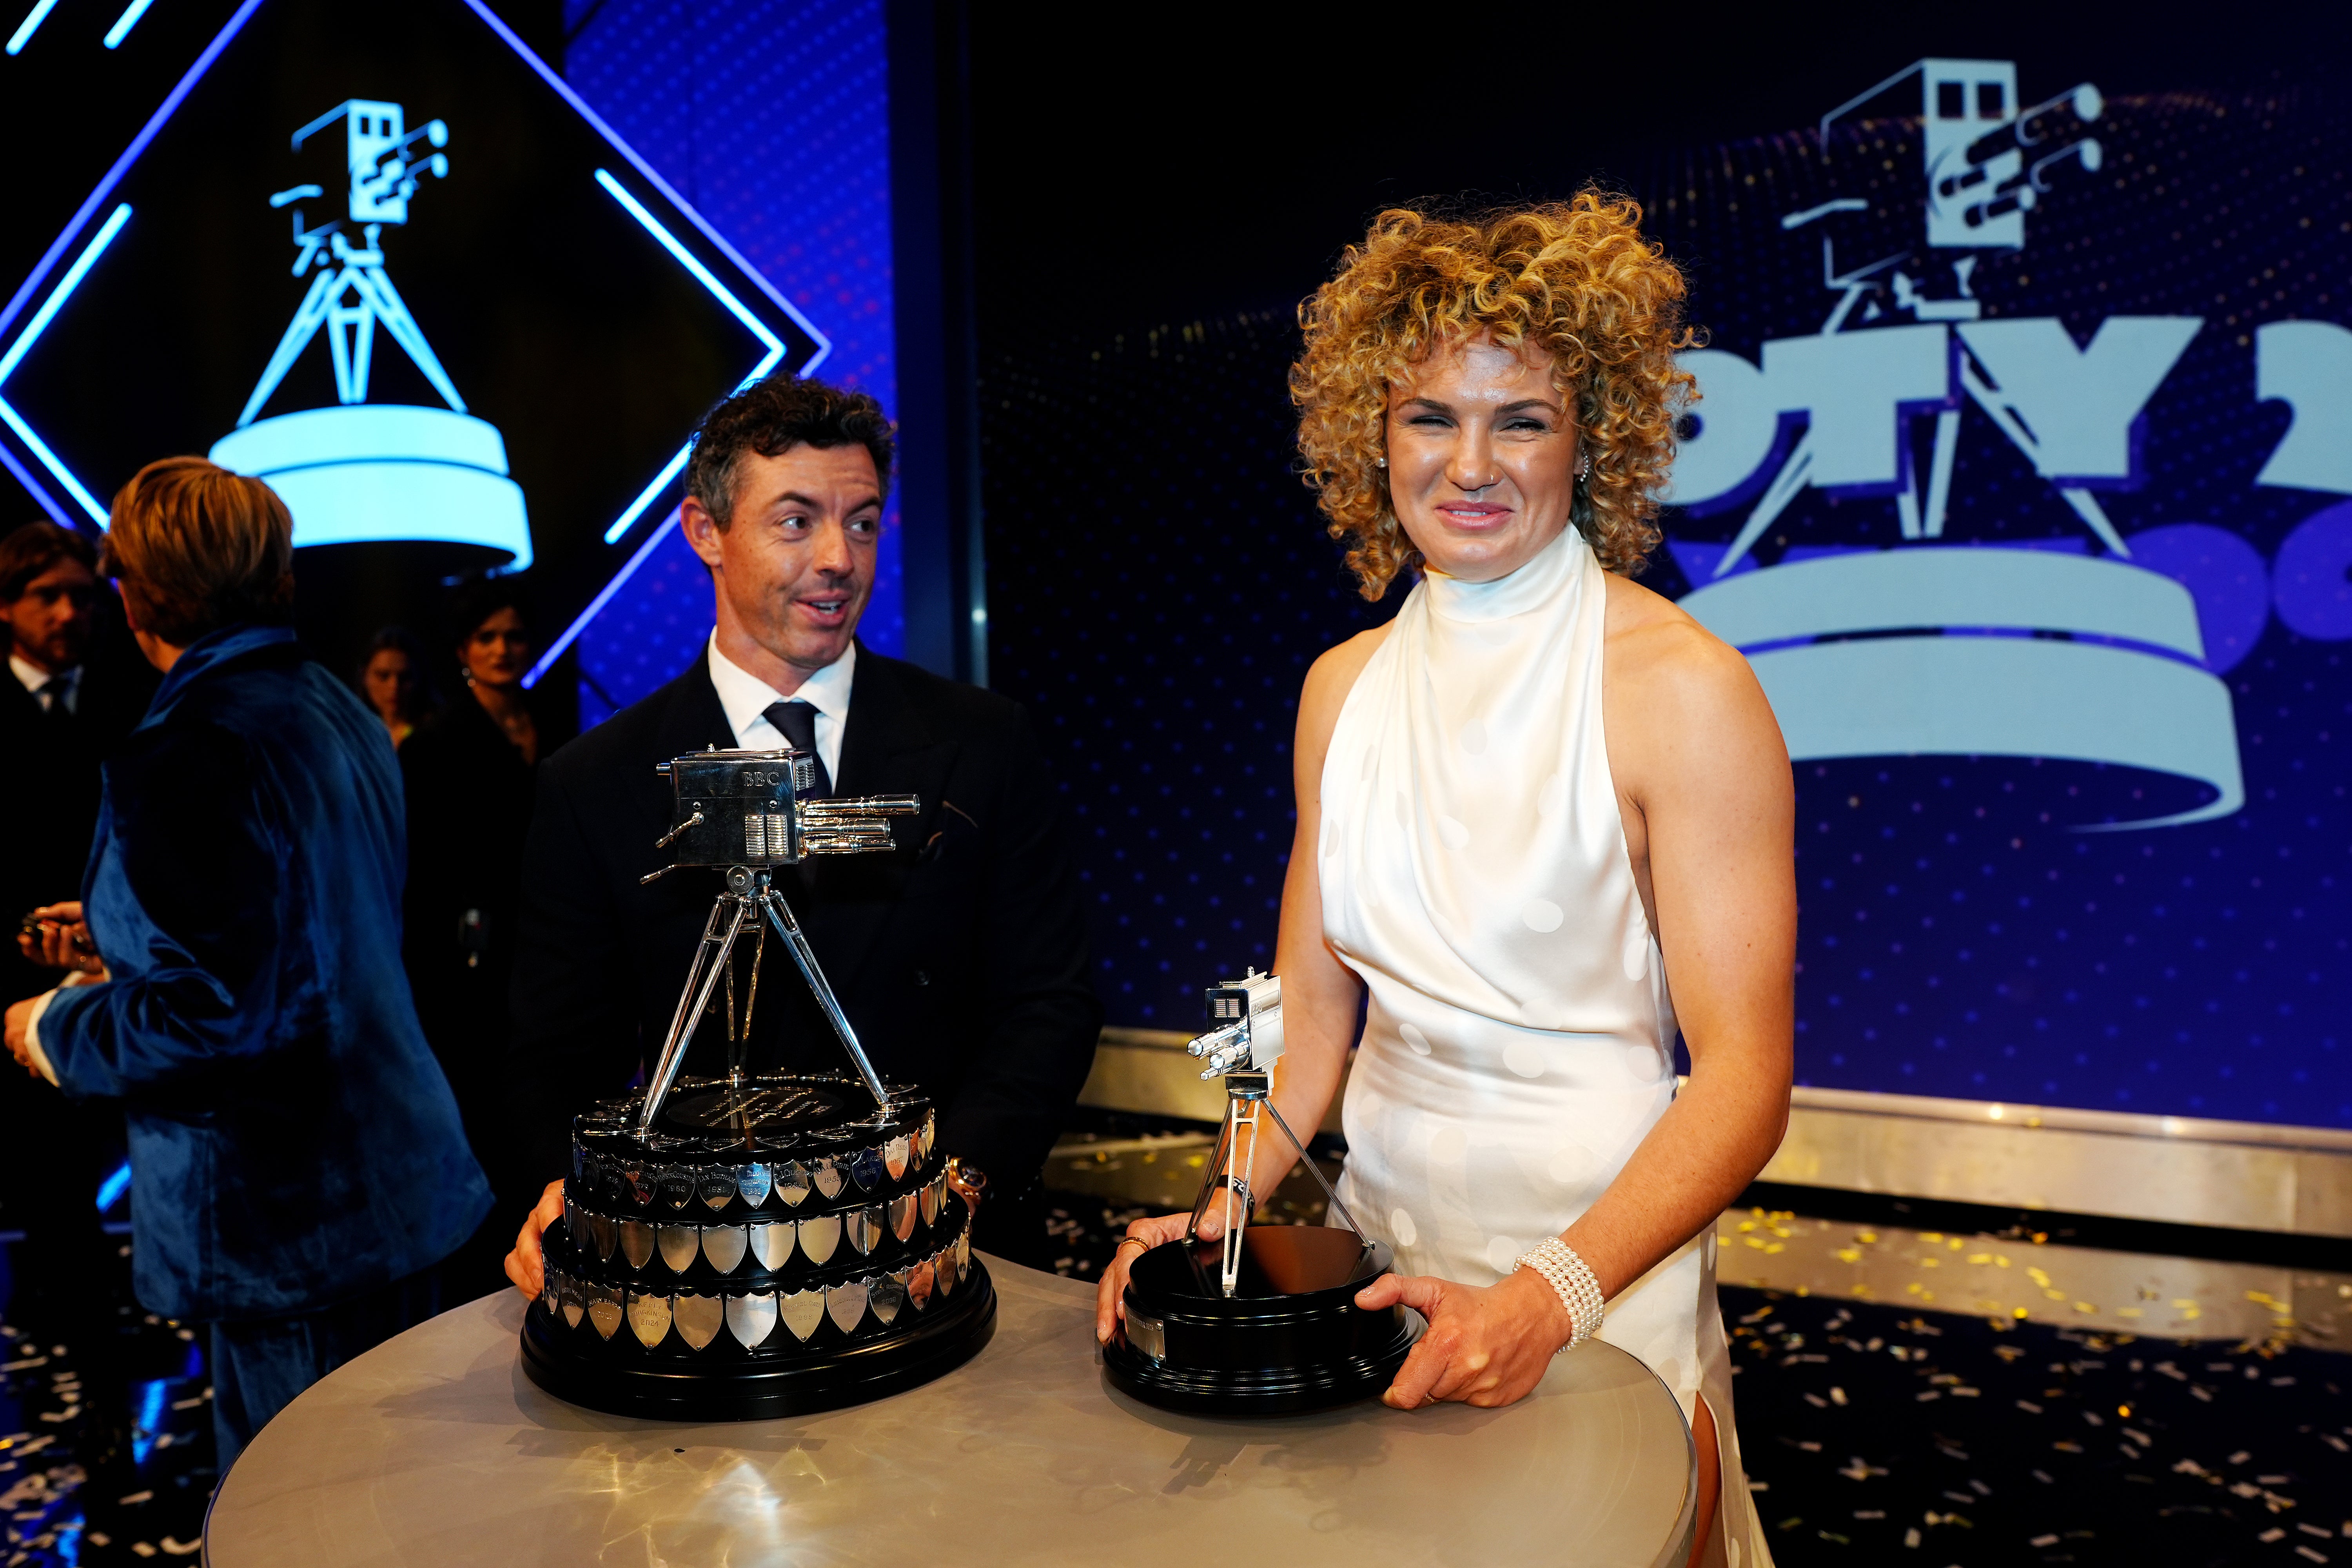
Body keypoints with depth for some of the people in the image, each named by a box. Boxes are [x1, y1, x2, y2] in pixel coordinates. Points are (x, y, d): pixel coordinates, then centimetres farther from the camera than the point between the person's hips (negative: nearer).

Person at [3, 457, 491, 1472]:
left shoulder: (195, 749, -20)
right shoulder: (336, 711, 9)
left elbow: (219, 1006, -24)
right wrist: (124, 937, 25)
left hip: (284, 1216, -9)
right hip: (387, 1175, 9)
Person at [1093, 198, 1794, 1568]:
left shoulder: (1681, 688, -15)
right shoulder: (1346, 685, 2)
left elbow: (1744, 1078, -17)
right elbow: (1313, 997, 6)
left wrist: (1549, 1297, -28)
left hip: (1596, 1246, -5)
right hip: (1383, 1225, 5)